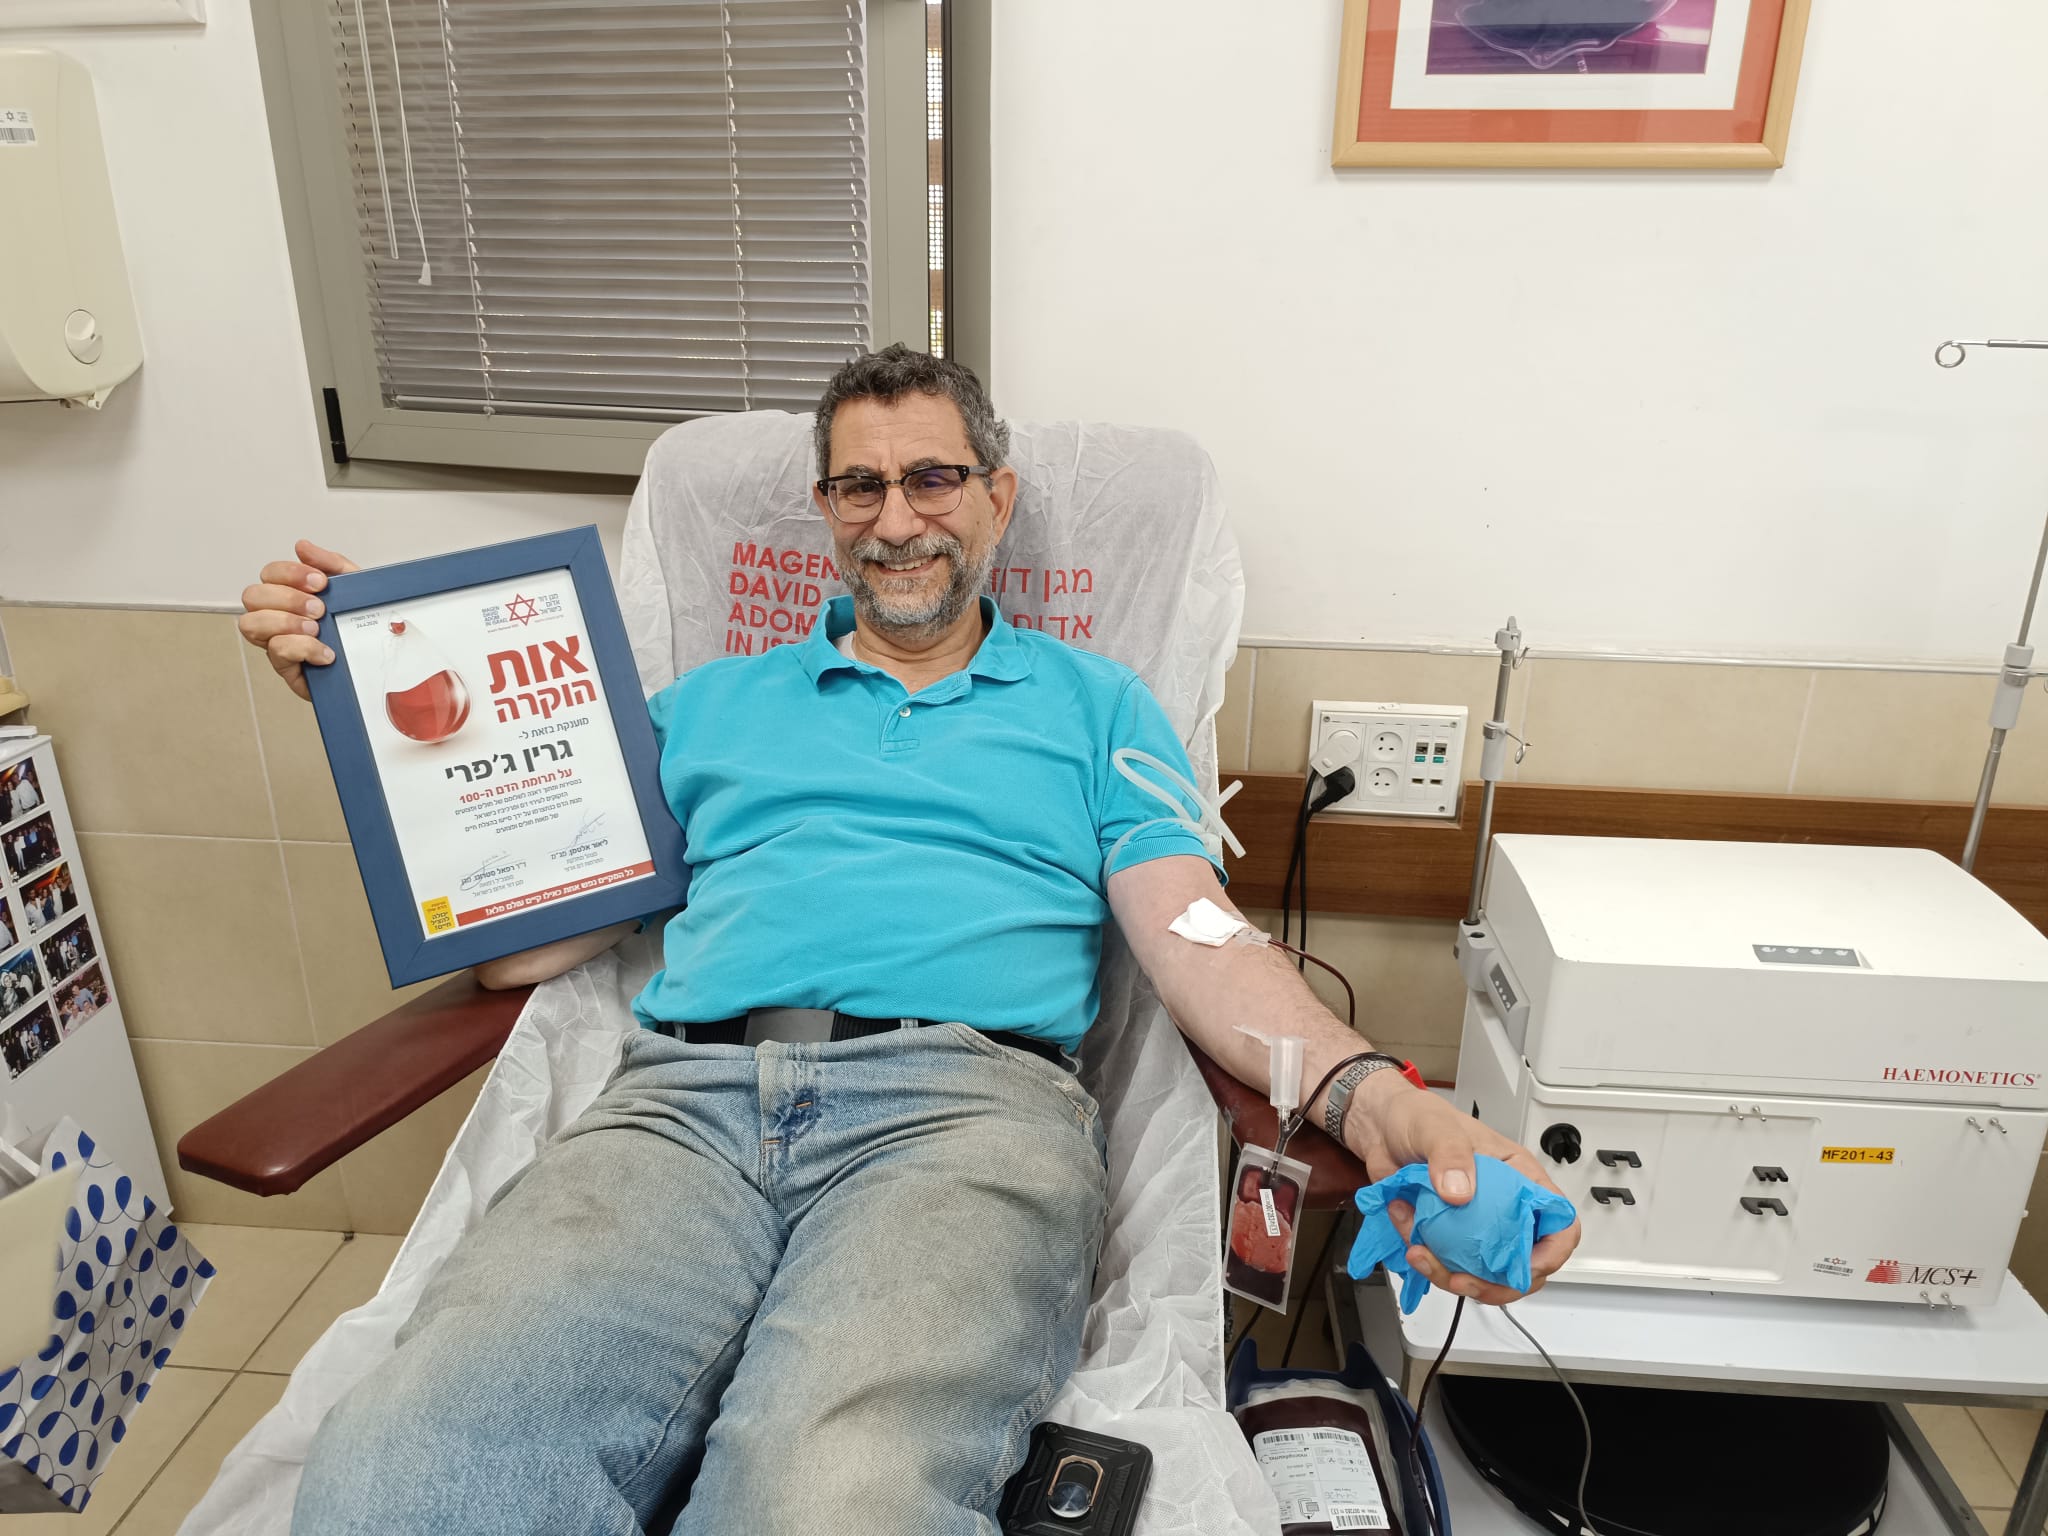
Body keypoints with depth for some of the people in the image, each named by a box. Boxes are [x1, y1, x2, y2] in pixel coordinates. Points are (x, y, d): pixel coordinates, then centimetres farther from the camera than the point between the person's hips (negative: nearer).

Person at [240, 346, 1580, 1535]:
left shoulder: (1093, 703, 21)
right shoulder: (715, 704, 26)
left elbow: (1200, 944, 8)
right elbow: (512, 936, 21)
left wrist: (1368, 1093, -13)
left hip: (971, 1098, -2)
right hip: (687, 1092, 3)